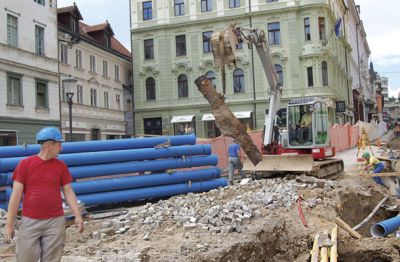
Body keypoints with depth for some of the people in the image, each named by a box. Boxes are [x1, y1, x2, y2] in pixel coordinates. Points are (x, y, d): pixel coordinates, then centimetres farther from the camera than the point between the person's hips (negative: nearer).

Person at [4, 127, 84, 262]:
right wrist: (9, 224, -5)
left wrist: (78, 216, -3)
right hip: (30, 221, -2)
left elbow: (68, 192, 6)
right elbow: (16, 195, -4)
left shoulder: (61, 165, 4)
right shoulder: (25, 164, -3)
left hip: (55, 222, 2)